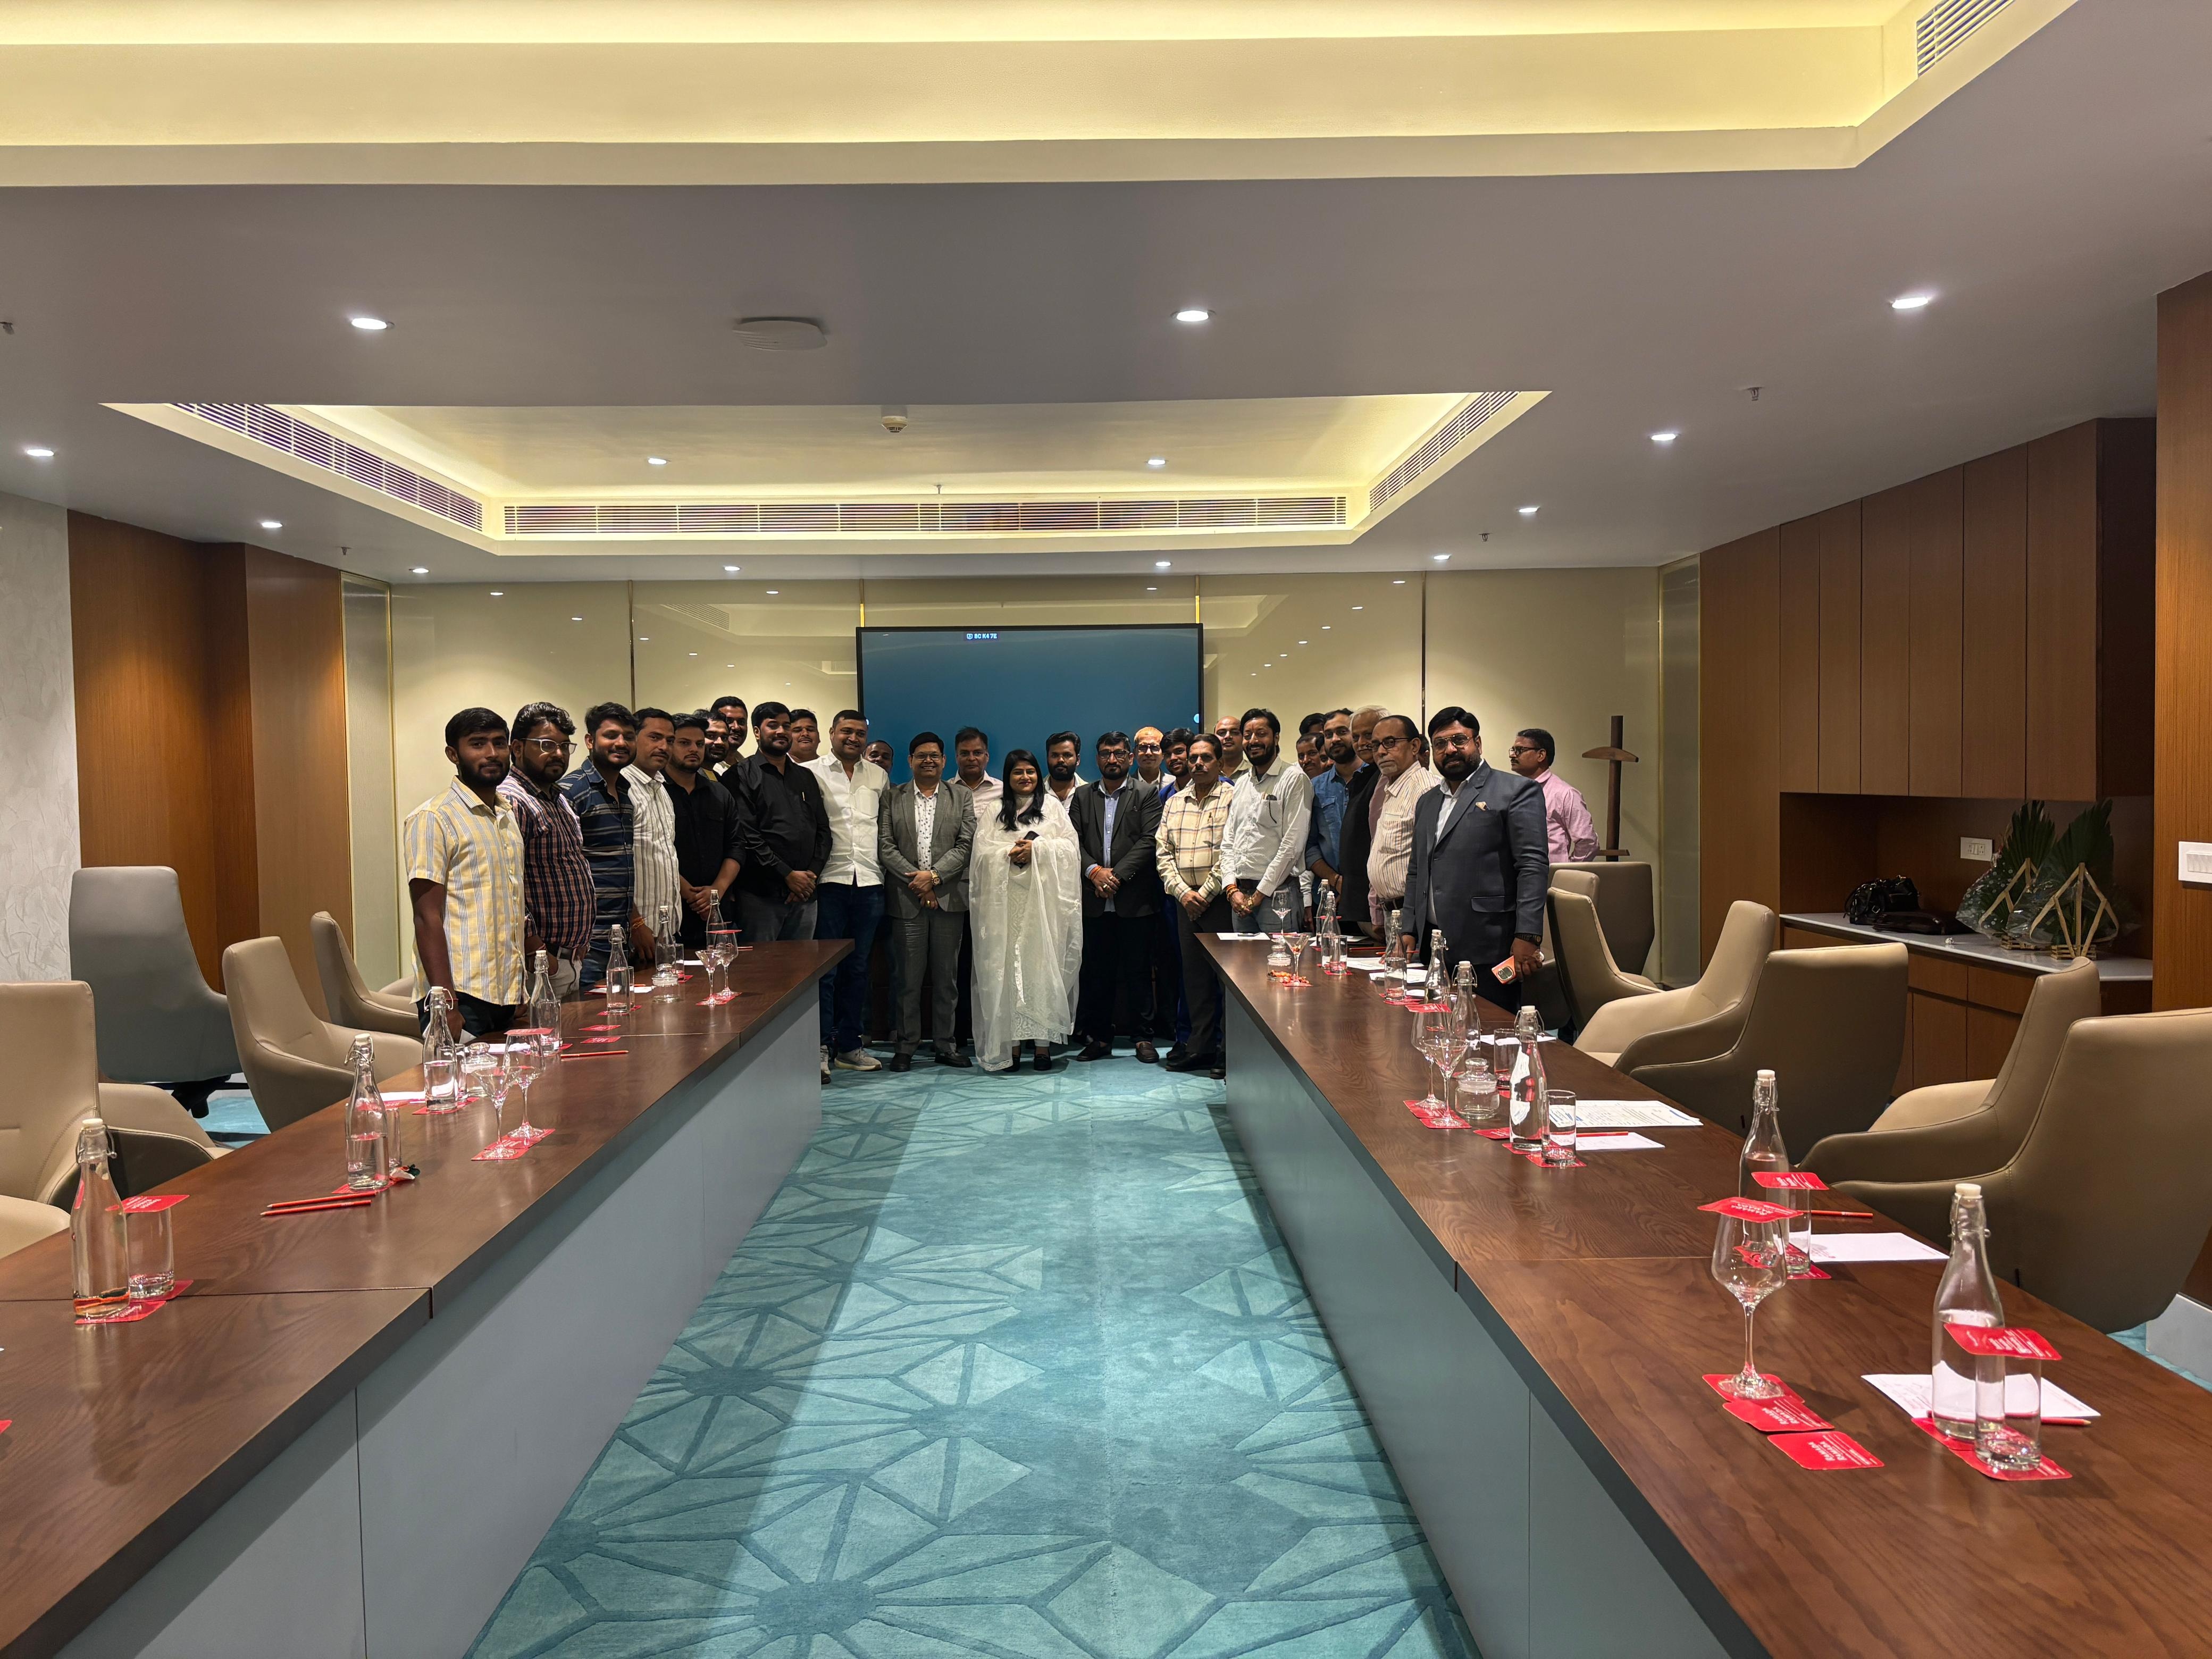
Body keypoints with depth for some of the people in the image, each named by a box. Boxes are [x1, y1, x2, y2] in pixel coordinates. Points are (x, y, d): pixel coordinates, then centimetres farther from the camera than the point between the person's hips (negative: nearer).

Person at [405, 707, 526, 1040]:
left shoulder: (508, 813, 15)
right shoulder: (433, 819, -9)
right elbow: (428, 917, -13)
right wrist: (446, 1006, -19)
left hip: (507, 998, 7)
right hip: (462, 999, -7)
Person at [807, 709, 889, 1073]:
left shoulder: (879, 776, 14)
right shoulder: (813, 774, 2)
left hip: (869, 880, 4)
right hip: (830, 880, -4)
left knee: (858, 967, 9)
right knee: (825, 967, -4)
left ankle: (848, 1045, 16)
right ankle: (821, 1044, 0)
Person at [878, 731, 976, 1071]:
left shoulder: (962, 798, 9)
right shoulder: (892, 797, 8)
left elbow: (966, 846, 0)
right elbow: (885, 845, 0)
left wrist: (935, 876, -11)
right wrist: (917, 881, -9)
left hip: (949, 897, 1)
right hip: (906, 898, -1)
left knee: (947, 976, 6)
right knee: (908, 976, 2)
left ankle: (946, 1044, 15)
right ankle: (905, 1047, 10)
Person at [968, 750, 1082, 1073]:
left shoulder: (1053, 807, 12)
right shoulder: (995, 812, 14)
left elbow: (1070, 846, 3)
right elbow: (982, 852, 4)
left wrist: (1037, 849, -10)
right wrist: (1011, 853, -12)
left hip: (1045, 899, -1)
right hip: (1006, 900, 1)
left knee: (1043, 965, -4)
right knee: (1007, 967, -3)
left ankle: (1042, 1041, -2)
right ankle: (1011, 1040, 0)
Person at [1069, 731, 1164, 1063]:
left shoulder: (1147, 795, 3)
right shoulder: (1082, 797, 13)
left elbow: (1149, 841, -7)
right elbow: (1073, 840, 5)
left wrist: (1117, 874, -14)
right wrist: (1094, 870, -12)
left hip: (1136, 900, -3)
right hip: (1095, 900, 3)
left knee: (1139, 970, 2)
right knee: (1097, 971, 7)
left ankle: (1144, 1036, 11)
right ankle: (1099, 1037, 16)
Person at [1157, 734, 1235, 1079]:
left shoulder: (1233, 798, -3)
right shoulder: (1174, 803, 15)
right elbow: (1164, 853, 11)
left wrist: (1205, 893, -11)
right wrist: (1182, 892, -3)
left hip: (1219, 899, -5)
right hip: (1185, 901, 6)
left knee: (1229, 974, -4)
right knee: (1194, 975, 9)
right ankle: (1201, 1047, 17)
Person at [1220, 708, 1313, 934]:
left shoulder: (1294, 779, -5)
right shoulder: (1241, 784, 18)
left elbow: (1293, 844, -11)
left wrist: (1260, 894, -11)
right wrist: (1232, 889, 1)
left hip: (1277, 894, -6)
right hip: (1240, 895, 6)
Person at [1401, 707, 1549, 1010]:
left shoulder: (1517, 791, -1)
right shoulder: (1427, 803, 21)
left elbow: (1533, 866, -9)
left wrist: (1527, 937, -17)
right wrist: (1409, 931, 14)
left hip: (1488, 950, -6)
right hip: (1433, 949, 6)